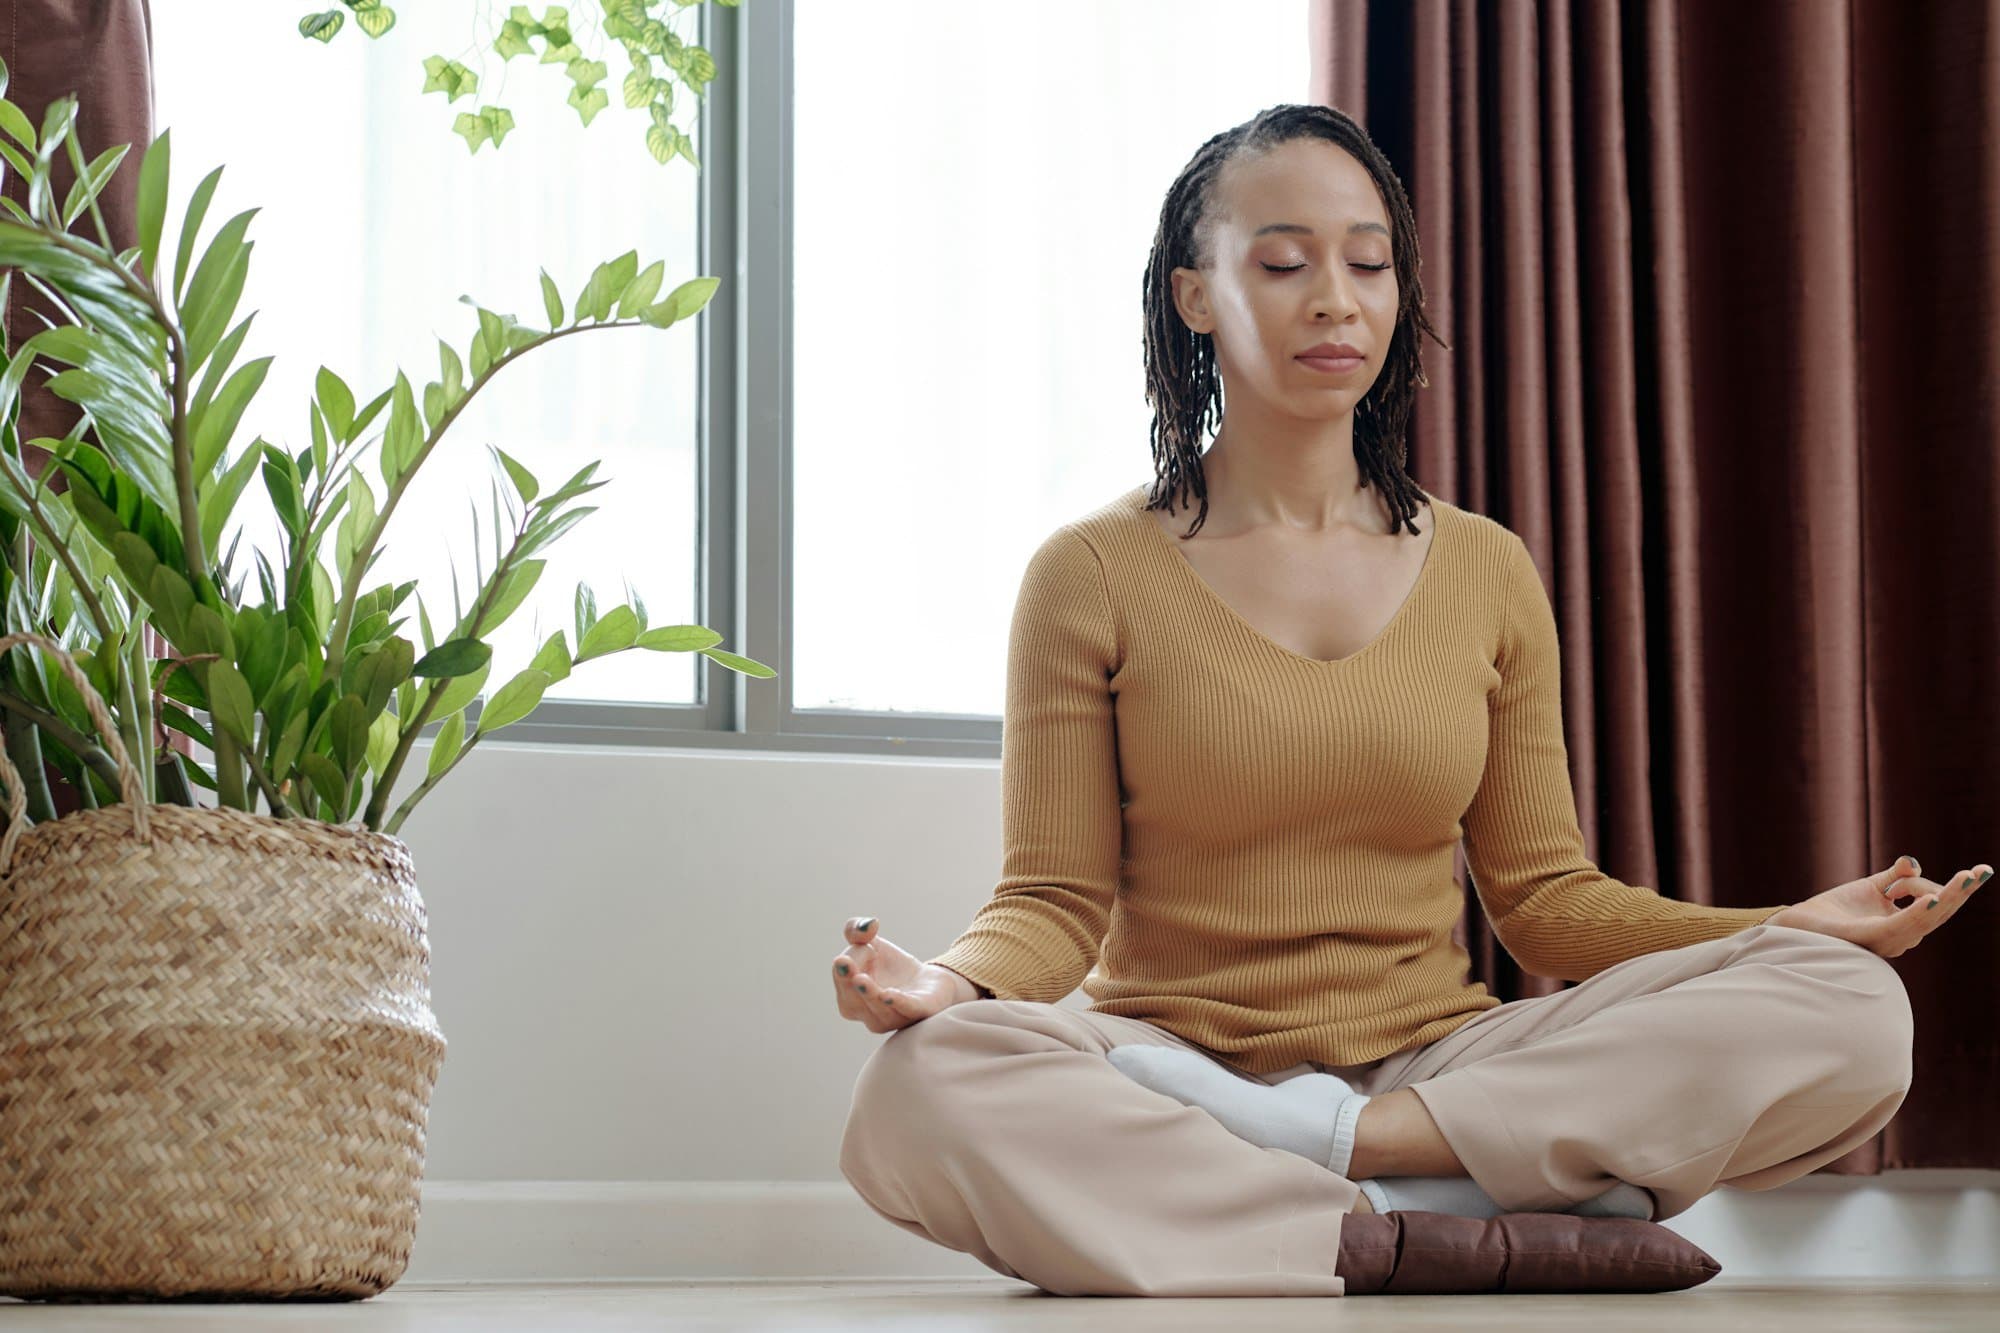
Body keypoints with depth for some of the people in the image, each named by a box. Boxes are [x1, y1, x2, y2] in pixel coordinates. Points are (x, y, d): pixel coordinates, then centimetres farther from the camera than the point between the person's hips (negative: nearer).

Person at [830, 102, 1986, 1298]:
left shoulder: (1486, 573, 11)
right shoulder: (1094, 575, 2)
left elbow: (1543, 895, 10)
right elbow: (1057, 899, 0)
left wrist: (1794, 928, -4)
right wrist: (954, 978, -24)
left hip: (1438, 1067, 3)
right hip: (1169, 1059, -2)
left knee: (1853, 1012, -20)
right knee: (922, 1090, -36)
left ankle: (1350, 1144, -23)